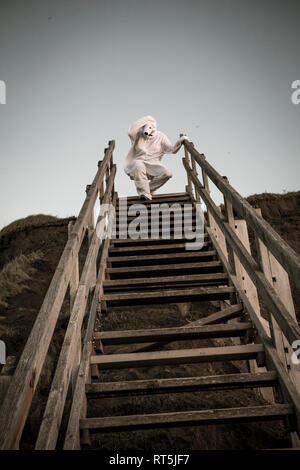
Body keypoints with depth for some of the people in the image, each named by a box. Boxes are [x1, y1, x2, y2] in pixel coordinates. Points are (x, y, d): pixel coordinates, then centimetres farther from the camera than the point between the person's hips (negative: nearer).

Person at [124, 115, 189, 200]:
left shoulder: (160, 137, 7)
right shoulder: (139, 136, 2)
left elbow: (172, 150, 1)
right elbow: (131, 132, -22)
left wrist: (180, 140, -16)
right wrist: (144, 120, -17)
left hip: (153, 164, 3)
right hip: (138, 162, -2)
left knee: (167, 173, -23)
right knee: (139, 167, -39)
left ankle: (149, 189, -5)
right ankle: (144, 193, -35)